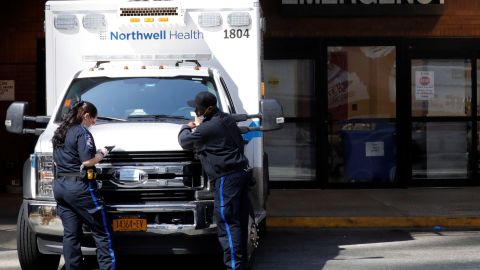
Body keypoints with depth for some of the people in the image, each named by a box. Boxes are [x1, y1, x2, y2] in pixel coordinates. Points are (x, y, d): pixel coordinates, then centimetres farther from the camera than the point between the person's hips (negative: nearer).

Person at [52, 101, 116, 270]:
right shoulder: (82, 132, -11)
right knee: (102, 232, -3)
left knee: (70, 234, 9)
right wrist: (102, 154, -2)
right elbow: (87, 161, -18)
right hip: (79, 187, -8)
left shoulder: (60, 133, 15)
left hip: (59, 186, 8)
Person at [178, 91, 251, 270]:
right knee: (239, 220, 12)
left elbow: (185, 141, 0)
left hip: (227, 178, -10)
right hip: (242, 172, 10)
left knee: (227, 222, -9)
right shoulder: (227, 119, 15)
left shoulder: (207, 129, -13)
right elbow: (240, 141, 25)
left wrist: (186, 128, 19)